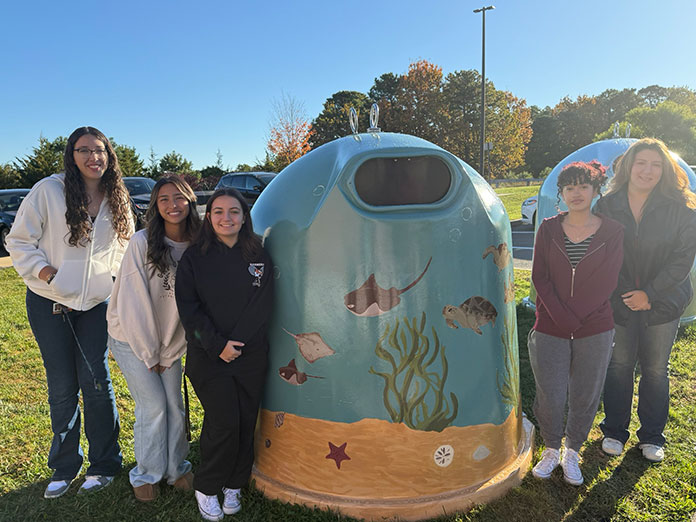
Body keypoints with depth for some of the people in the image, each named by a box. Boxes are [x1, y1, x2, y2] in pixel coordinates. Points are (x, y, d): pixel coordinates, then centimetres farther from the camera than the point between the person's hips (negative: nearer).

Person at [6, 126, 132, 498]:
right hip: (48, 304, -1)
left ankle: (104, 465, 18)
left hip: (96, 304, 2)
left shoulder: (117, 199, 2)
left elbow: (123, 246, 16)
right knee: (62, 387, 8)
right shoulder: (48, 190, -9)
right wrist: (47, 272, -16)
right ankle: (64, 468, 28)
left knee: (96, 383, 0)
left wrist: (115, 279, 4)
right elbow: (19, 242, -4)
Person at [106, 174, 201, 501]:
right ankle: (146, 475, 20)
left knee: (175, 404, 5)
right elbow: (134, 302, -17)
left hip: (170, 341, 3)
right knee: (153, 405, -3)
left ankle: (177, 468, 27)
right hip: (132, 338, -3)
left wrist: (170, 352, -5)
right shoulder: (142, 242, -20)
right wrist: (149, 353, -11)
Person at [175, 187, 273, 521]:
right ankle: (206, 488, 15)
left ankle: (233, 486, 27)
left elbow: (262, 306, 2)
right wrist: (217, 345, -13)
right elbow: (188, 308, -4)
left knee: (246, 422, 6)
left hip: (251, 356, 3)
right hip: (208, 356, -2)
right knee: (224, 422, -9)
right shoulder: (194, 258, 1)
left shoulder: (259, 258, 6)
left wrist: (235, 342, -8)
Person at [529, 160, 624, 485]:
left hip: (595, 330, 0)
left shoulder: (612, 232, -1)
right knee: (550, 398, 1)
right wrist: (561, 317, -13)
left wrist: (575, 318, -11)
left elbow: (607, 283, -4)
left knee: (585, 398, 9)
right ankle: (551, 449, 28)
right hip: (550, 329, 0)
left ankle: (572, 452, 33)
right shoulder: (548, 229, 2)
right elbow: (539, 277, -3)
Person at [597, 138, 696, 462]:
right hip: (619, 302, 1)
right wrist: (624, 294, -8)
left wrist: (650, 294, -14)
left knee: (656, 369, 10)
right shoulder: (607, 206, -3)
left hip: (663, 302, 0)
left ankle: (652, 436, 29)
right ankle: (614, 431, 27)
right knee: (619, 366, 10)